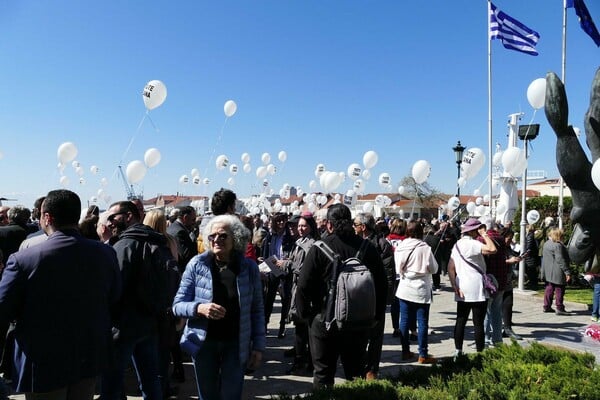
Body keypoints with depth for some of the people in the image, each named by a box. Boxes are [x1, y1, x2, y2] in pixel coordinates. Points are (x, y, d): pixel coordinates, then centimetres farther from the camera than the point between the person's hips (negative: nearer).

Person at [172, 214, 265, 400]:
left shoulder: (249, 267, -5)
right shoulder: (197, 264, -7)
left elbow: (257, 310, 2)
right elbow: (177, 305, -5)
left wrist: (258, 345, 0)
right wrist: (199, 308, -24)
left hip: (236, 344, 0)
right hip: (204, 342, 0)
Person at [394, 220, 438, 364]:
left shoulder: (400, 247, -3)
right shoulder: (425, 248, -15)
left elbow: (398, 269, 6)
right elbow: (434, 269, -7)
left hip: (405, 289, 4)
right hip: (421, 290, -3)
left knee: (404, 321, 11)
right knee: (422, 322, 5)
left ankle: (405, 352, 19)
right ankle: (423, 355, 10)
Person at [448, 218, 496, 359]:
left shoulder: (457, 244, 12)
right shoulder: (472, 244, -13)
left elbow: (450, 268, 8)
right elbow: (492, 249, -28)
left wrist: (455, 287, 4)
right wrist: (484, 234, -13)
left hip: (462, 290, 7)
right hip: (477, 290, -7)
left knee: (460, 321, 10)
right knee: (478, 323, 1)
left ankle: (458, 351, 13)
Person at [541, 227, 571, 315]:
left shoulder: (546, 244, 11)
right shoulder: (557, 245, -18)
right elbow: (560, 260, -21)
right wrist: (567, 272, -18)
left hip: (548, 272, 9)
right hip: (557, 272, -9)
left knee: (549, 288, 14)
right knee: (559, 289, 0)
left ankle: (547, 306, 20)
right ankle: (559, 308, 5)